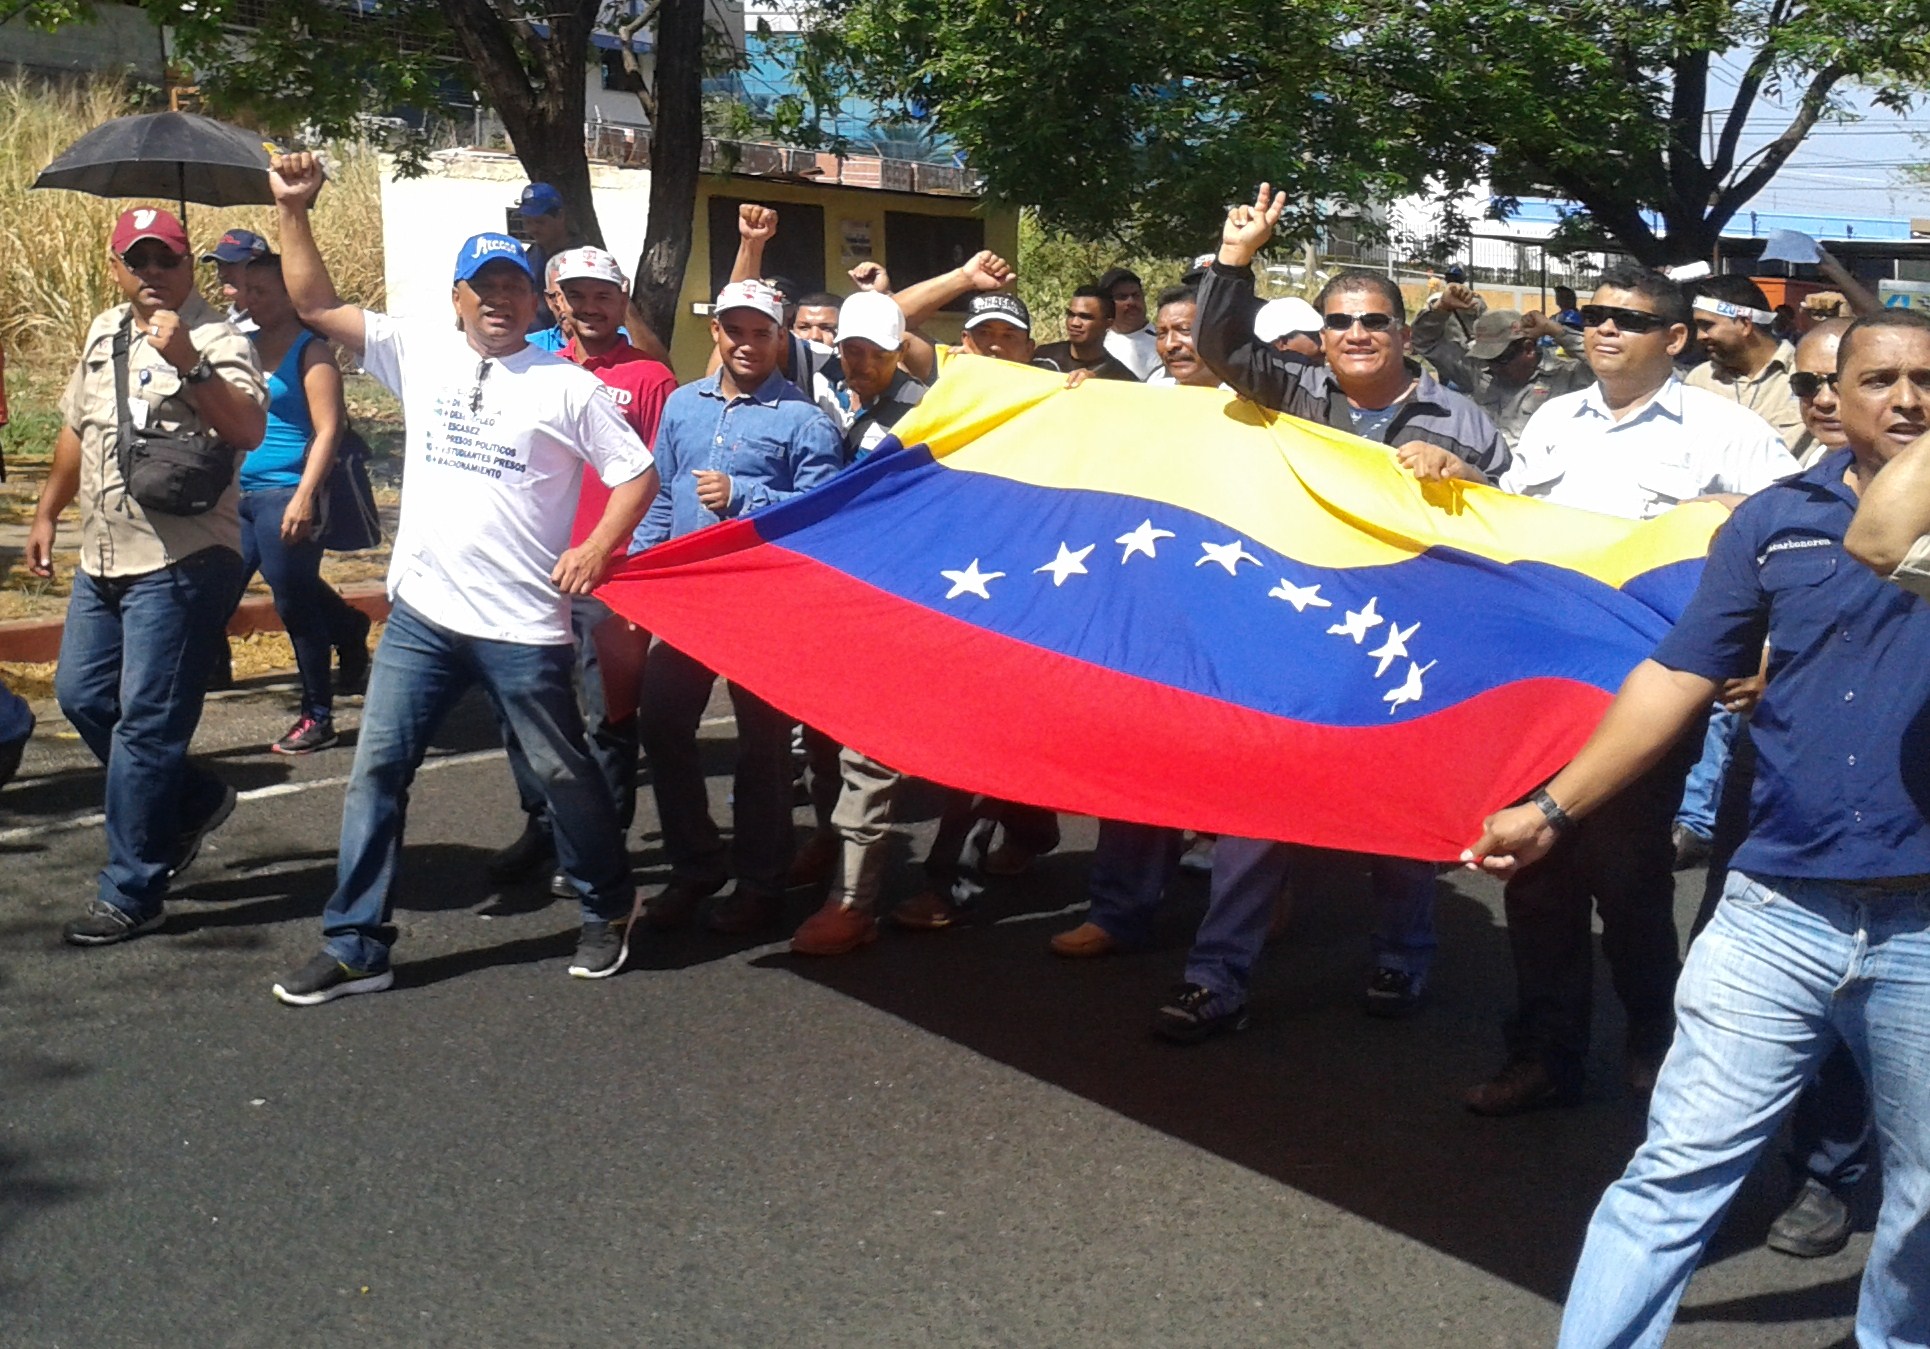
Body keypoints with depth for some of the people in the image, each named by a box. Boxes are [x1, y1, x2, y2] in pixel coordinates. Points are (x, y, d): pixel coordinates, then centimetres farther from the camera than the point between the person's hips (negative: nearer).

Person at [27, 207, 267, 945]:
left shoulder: (216, 338, -12)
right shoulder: (103, 332, 13)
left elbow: (249, 432, -28)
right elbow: (77, 428, 25)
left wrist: (189, 364, -38)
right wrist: (47, 512, 26)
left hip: (179, 564, -9)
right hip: (103, 558, 9)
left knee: (145, 723, -5)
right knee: (82, 697, 16)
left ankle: (131, 893, 4)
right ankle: (193, 801, 34)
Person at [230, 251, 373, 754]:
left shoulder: (310, 352, -7)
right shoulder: (243, 344, 13)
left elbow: (328, 429, -13)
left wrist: (305, 497, -20)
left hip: (284, 498, -7)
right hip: (238, 495, 8)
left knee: (296, 604, 0)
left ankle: (317, 716, 11)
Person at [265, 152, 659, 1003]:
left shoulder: (567, 386, -2)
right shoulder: (419, 354, 6)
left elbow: (637, 473, 0)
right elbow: (315, 304, 7)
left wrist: (599, 547, -14)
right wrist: (292, 211, -2)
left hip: (524, 623, -3)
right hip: (422, 614, 3)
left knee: (562, 773, 8)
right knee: (377, 770, 3)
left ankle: (606, 913, 31)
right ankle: (355, 948, 12)